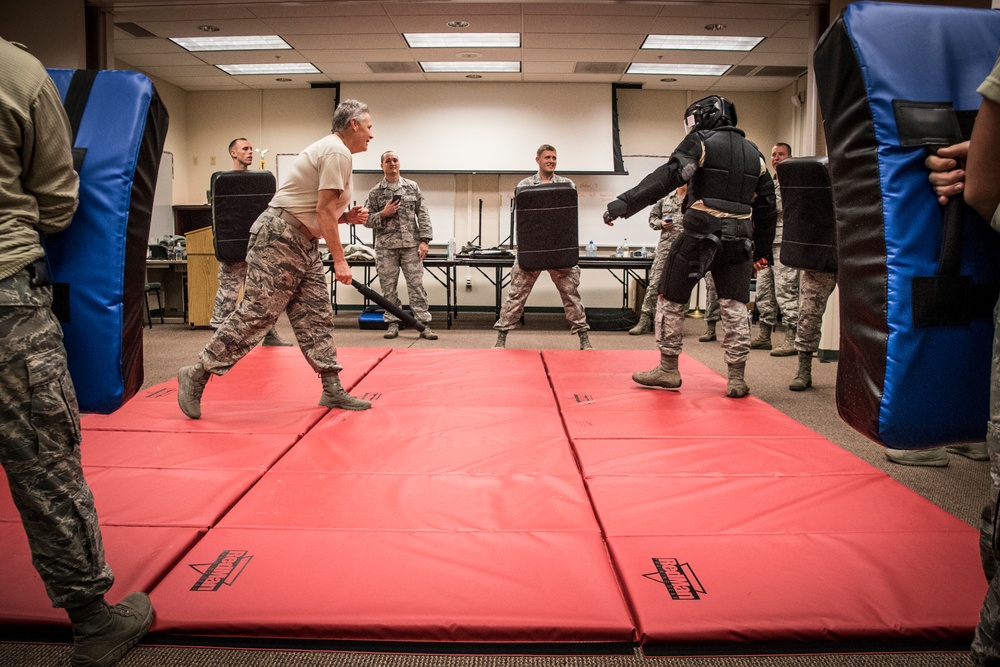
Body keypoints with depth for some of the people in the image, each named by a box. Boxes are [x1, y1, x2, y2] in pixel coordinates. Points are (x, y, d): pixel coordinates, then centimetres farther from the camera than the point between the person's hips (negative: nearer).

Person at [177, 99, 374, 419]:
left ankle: (332, 390, 9)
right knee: (256, 313, -10)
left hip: (303, 243, 11)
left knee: (316, 317, 7)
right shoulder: (337, 152, -12)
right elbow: (324, 210, -19)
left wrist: (348, 216, 6)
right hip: (279, 237, -11)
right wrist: (339, 260, -19)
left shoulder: (333, 150, 19)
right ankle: (197, 376, 0)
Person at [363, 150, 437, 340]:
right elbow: (367, 220, 6)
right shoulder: (375, 192, 6)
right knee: (388, 287, 3)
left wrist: (424, 240, -5)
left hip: (411, 245, 0)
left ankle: (423, 325, -1)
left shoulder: (412, 187, 8)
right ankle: (393, 324, 12)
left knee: (416, 285, -2)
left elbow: (423, 215, 4)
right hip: (385, 246, 0)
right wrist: (383, 214, -11)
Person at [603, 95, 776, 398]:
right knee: (734, 307, 7)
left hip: (700, 236, -5)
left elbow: (666, 178, -17)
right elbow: (765, 206, 19)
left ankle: (668, 370, 12)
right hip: (739, 240, 5)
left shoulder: (701, 142, -2)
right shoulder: (754, 154, 17)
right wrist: (762, 250, 24)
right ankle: (737, 379, 7)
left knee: (672, 300, 7)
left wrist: (625, 203, -20)